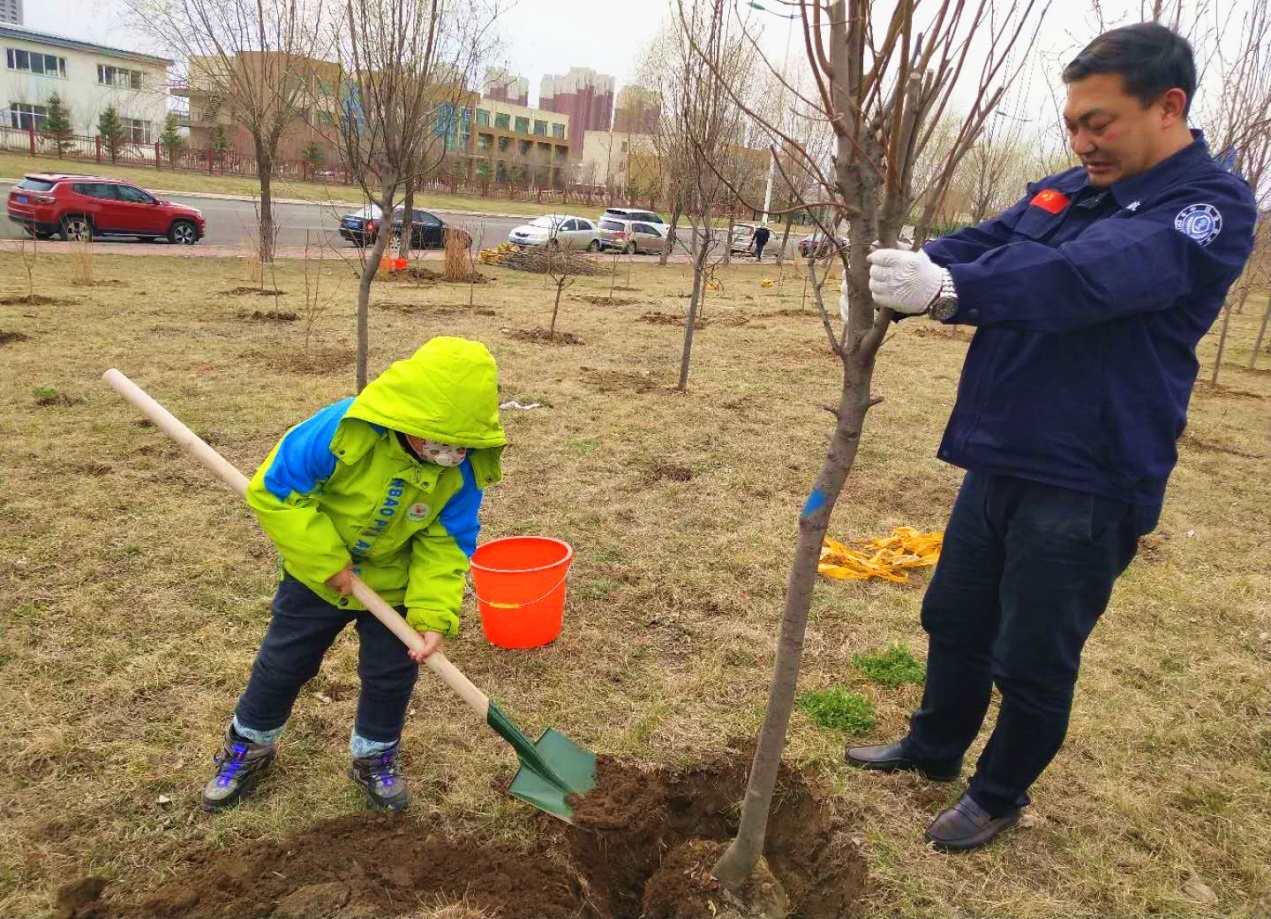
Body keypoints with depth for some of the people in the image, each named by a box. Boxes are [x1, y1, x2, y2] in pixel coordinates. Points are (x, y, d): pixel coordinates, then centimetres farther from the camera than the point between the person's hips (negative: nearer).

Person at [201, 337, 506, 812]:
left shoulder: (464, 469, -27)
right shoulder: (344, 429, -36)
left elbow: (446, 545, -17)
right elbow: (274, 490, -28)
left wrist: (433, 614, -29)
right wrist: (329, 563, -26)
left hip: (394, 583, 1)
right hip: (318, 574, -1)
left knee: (392, 674, 9)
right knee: (282, 664, 15)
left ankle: (374, 759, 35)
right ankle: (247, 747, 40)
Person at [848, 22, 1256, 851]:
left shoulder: (1213, 206, -12)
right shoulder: (1061, 192, 10)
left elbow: (1093, 278, -30)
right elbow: (976, 247, -2)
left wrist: (946, 289, -41)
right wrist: (894, 279, -23)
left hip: (1087, 486, -7)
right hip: (999, 462, 7)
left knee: (1033, 660, 8)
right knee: (955, 621, 20)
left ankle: (999, 797, 33)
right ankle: (933, 749, 43)